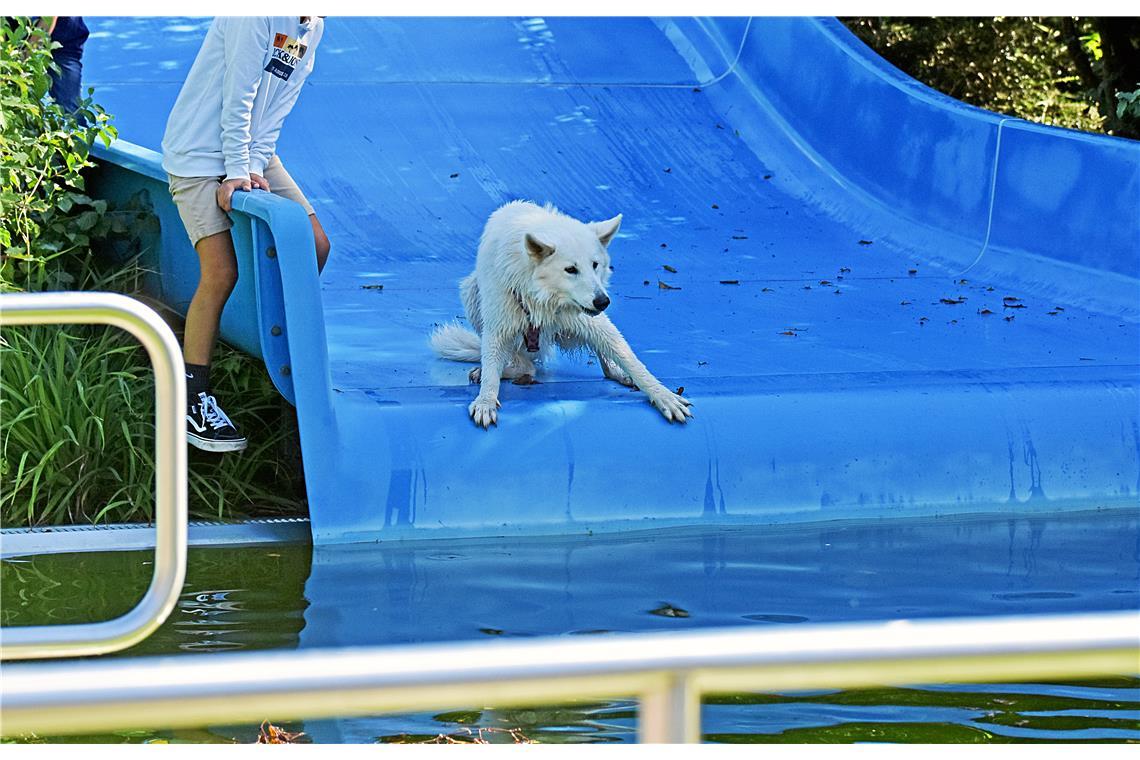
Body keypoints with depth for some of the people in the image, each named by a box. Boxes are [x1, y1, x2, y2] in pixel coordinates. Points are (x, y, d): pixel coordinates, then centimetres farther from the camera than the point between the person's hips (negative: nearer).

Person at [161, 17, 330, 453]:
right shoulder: (257, 14, -22)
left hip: (253, 154, 9)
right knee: (221, 272, -16)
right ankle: (191, 401, -10)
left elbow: (277, 109, 3)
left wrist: (254, 166, -9)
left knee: (314, 247, 1)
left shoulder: (312, 29, 6)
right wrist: (236, 172, -21)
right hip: (199, 153, -9)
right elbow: (238, 97, -22)